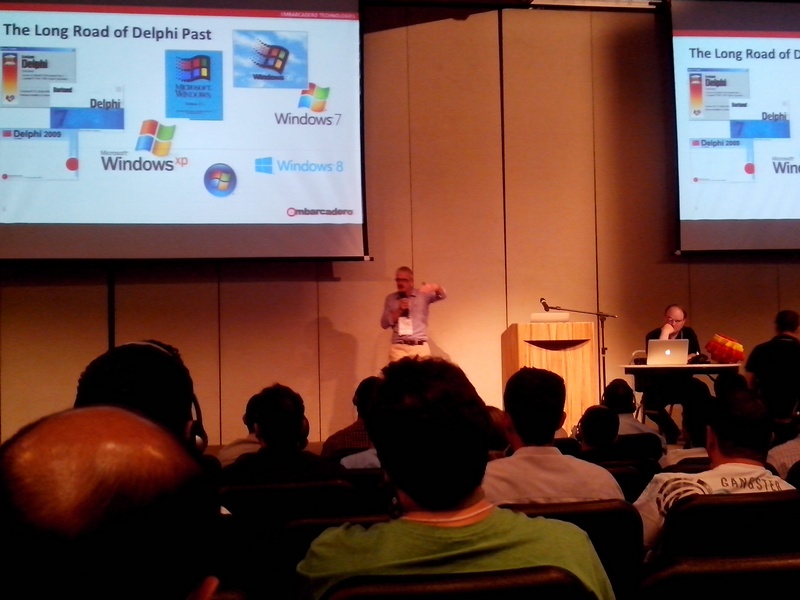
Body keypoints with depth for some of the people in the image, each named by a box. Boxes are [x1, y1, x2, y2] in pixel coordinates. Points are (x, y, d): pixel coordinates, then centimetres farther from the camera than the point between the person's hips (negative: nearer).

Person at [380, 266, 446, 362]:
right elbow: (384, 324, 7)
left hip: (421, 348, 0)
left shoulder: (424, 294, 7)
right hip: (399, 348, 0)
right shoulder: (390, 299, 11)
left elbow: (442, 295, -8)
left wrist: (435, 287, -31)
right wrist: (399, 310, -7)